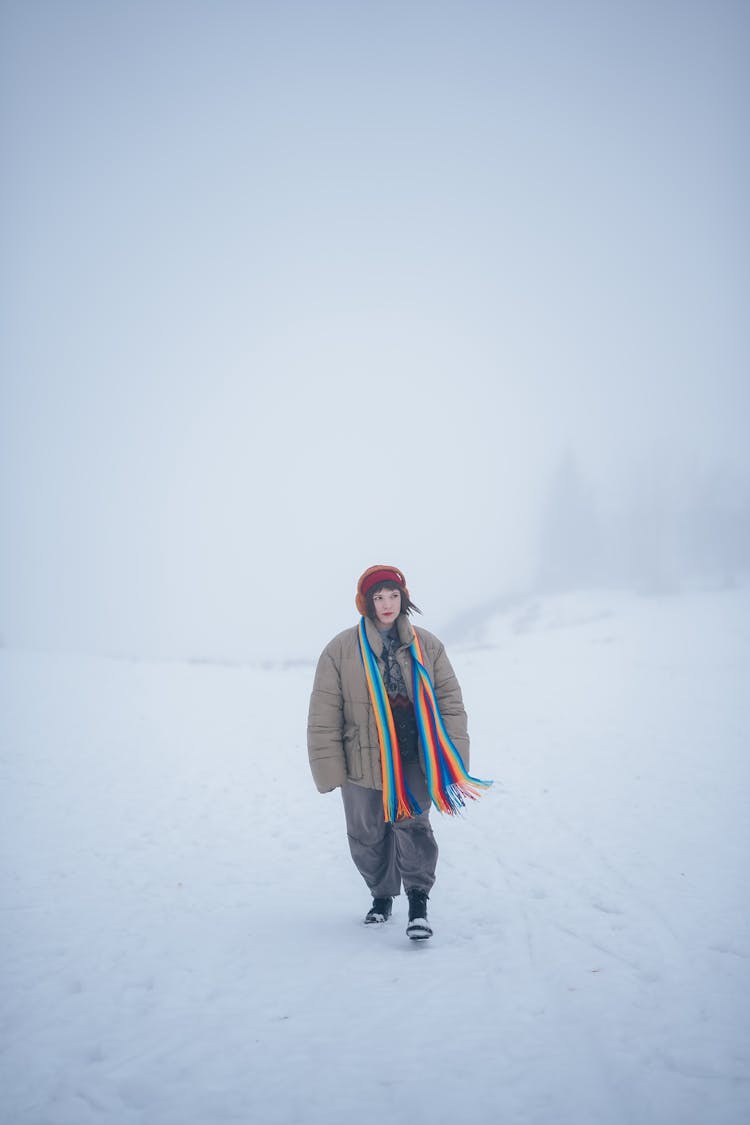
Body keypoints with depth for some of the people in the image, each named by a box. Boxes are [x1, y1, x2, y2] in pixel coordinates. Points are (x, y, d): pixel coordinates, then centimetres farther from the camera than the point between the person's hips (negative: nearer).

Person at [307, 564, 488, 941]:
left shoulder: (426, 646, 2)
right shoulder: (341, 650, -4)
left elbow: (449, 701, 3)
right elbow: (324, 715, -3)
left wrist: (454, 761, -4)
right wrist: (329, 767, -6)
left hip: (415, 760, 0)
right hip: (362, 762, 1)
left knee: (412, 824, -15)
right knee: (367, 836, 12)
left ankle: (418, 904, -7)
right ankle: (382, 895, 34)